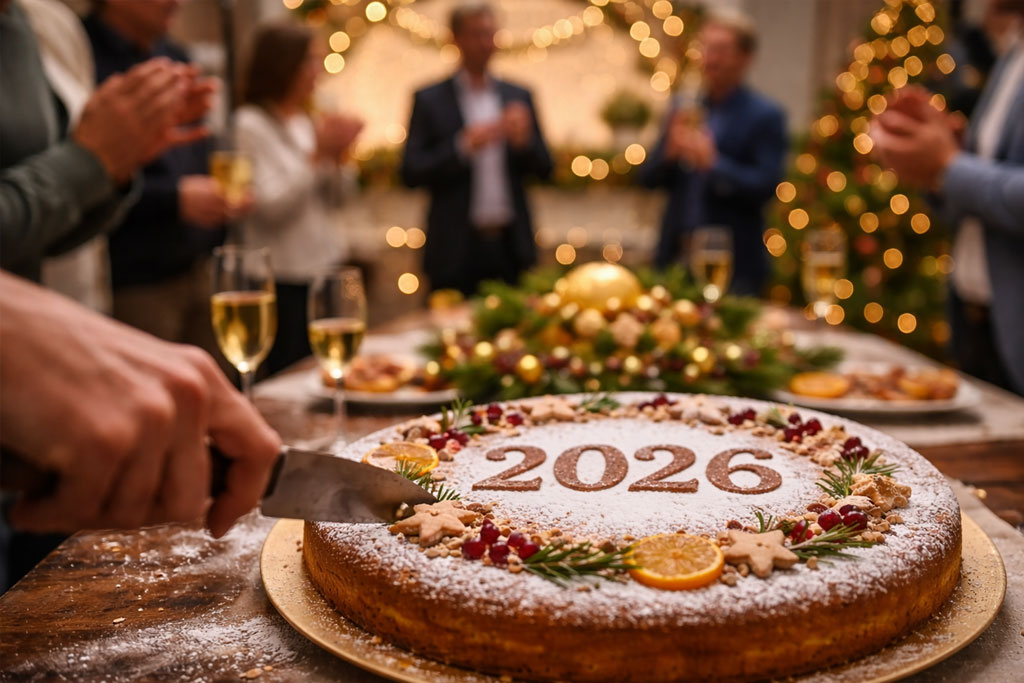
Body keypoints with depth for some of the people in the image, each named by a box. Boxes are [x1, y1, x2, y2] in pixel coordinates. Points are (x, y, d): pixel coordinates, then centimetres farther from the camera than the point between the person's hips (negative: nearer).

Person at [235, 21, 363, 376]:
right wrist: (317, 155, -17)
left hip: (325, 263, 7)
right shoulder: (250, 123, -10)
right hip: (285, 278, -7)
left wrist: (338, 157, -4)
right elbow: (270, 205, -17)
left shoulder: (307, 122, 11)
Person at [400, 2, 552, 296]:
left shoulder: (519, 97, 10)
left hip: (511, 247, 3)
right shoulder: (430, 100, 1)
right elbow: (411, 173, -5)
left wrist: (524, 139, -10)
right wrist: (463, 147, -17)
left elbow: (544, 169, 10)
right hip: (456, 250, -3)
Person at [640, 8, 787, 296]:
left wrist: (713, 162, -23)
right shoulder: (682, 110, 11)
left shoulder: (766, 115, -3)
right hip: (675, 259, 4)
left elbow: (766, 186, -12)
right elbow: (648, 178, 9)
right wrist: (671, 151, -11)